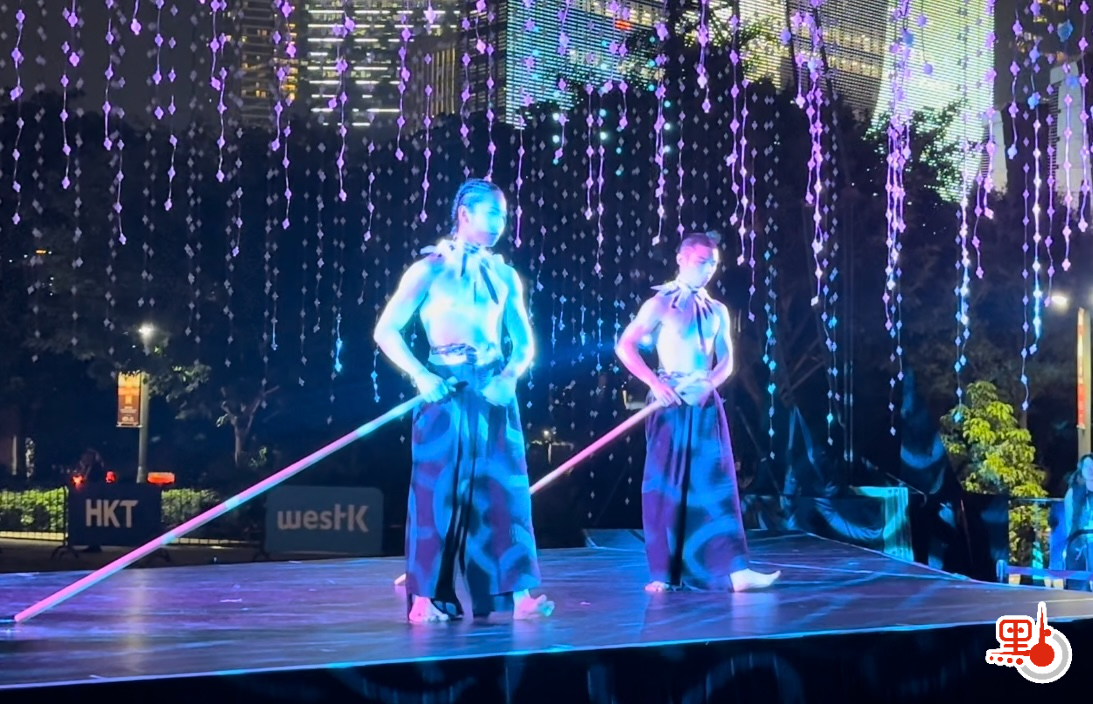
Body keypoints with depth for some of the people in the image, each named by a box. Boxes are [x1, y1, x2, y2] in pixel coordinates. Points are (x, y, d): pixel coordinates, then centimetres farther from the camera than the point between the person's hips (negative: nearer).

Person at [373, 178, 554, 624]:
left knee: (504, 486, 0)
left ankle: (517, 593, 2)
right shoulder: (429, 269, -1)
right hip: (445, 390, -4)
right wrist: (420, 376, -15)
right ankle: (426, 598, 5)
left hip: (495, 391, 4)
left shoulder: (504, 276, 11)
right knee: (438, 488, -2)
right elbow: (386, 331, -3)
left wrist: (511, 374, -8)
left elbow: (524, 340, 12)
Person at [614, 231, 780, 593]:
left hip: (706, 403, 4)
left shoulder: (717, 311, 13)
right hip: (671, 401, -4)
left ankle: (733, 570, -3)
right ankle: (663, 573, 6)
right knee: (666, 484, -1)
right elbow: (625, 346, -6)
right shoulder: (660, 304, -1)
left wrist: (708, 384, -9)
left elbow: (726, 360, 12)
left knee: (715, 482, 0)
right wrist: (654, 383, -16)